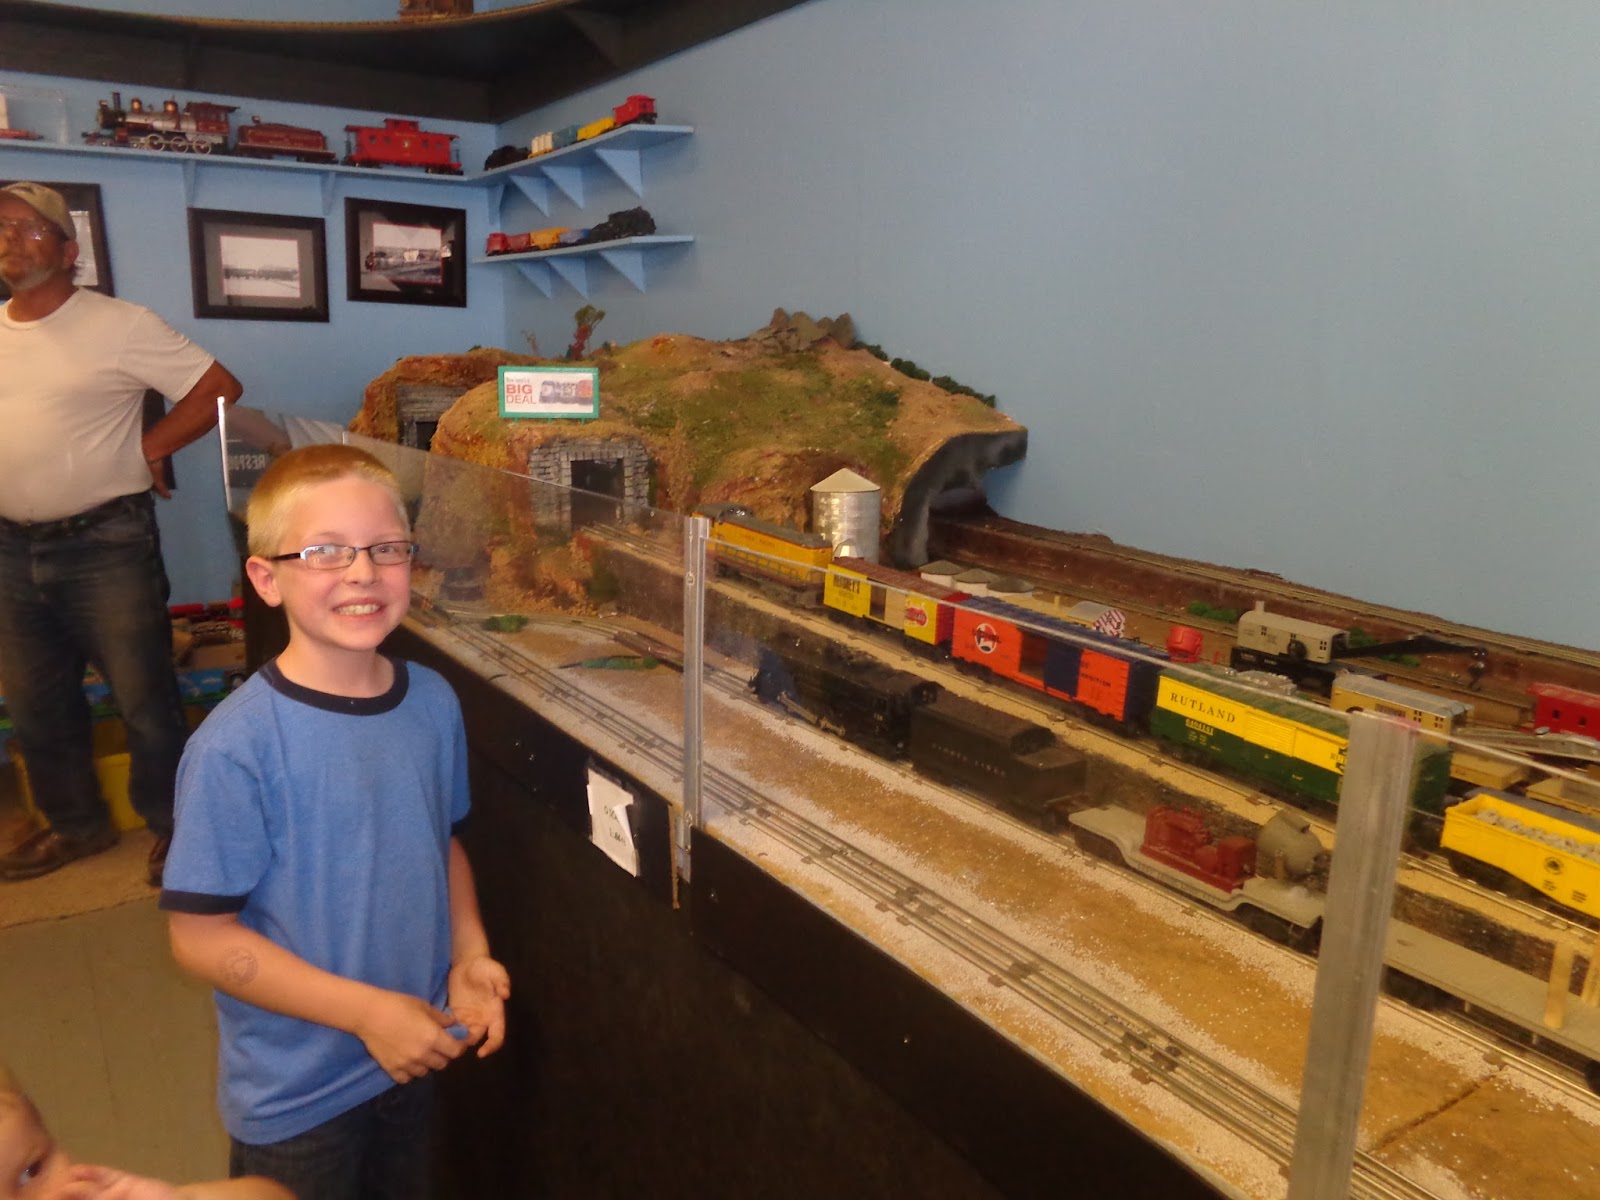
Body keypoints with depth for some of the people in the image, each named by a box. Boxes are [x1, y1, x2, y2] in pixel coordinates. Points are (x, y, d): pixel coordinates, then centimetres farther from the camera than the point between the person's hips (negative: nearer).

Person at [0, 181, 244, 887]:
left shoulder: (119, 326, -8)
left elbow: (219, 387, -10)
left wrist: (149, 447, -9)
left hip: (105, 544, -6)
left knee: (143, 696, 1)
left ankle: (170, 824, 19)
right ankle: (76, 825, 33)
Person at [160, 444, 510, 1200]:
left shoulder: (433, 703, -8)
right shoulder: (235, 746, -24)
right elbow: (201, 936, -19)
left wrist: (469, 954, -6)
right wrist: (366, 1010, -21)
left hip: (414, 1058, 5)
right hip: (294, 1096, -5)